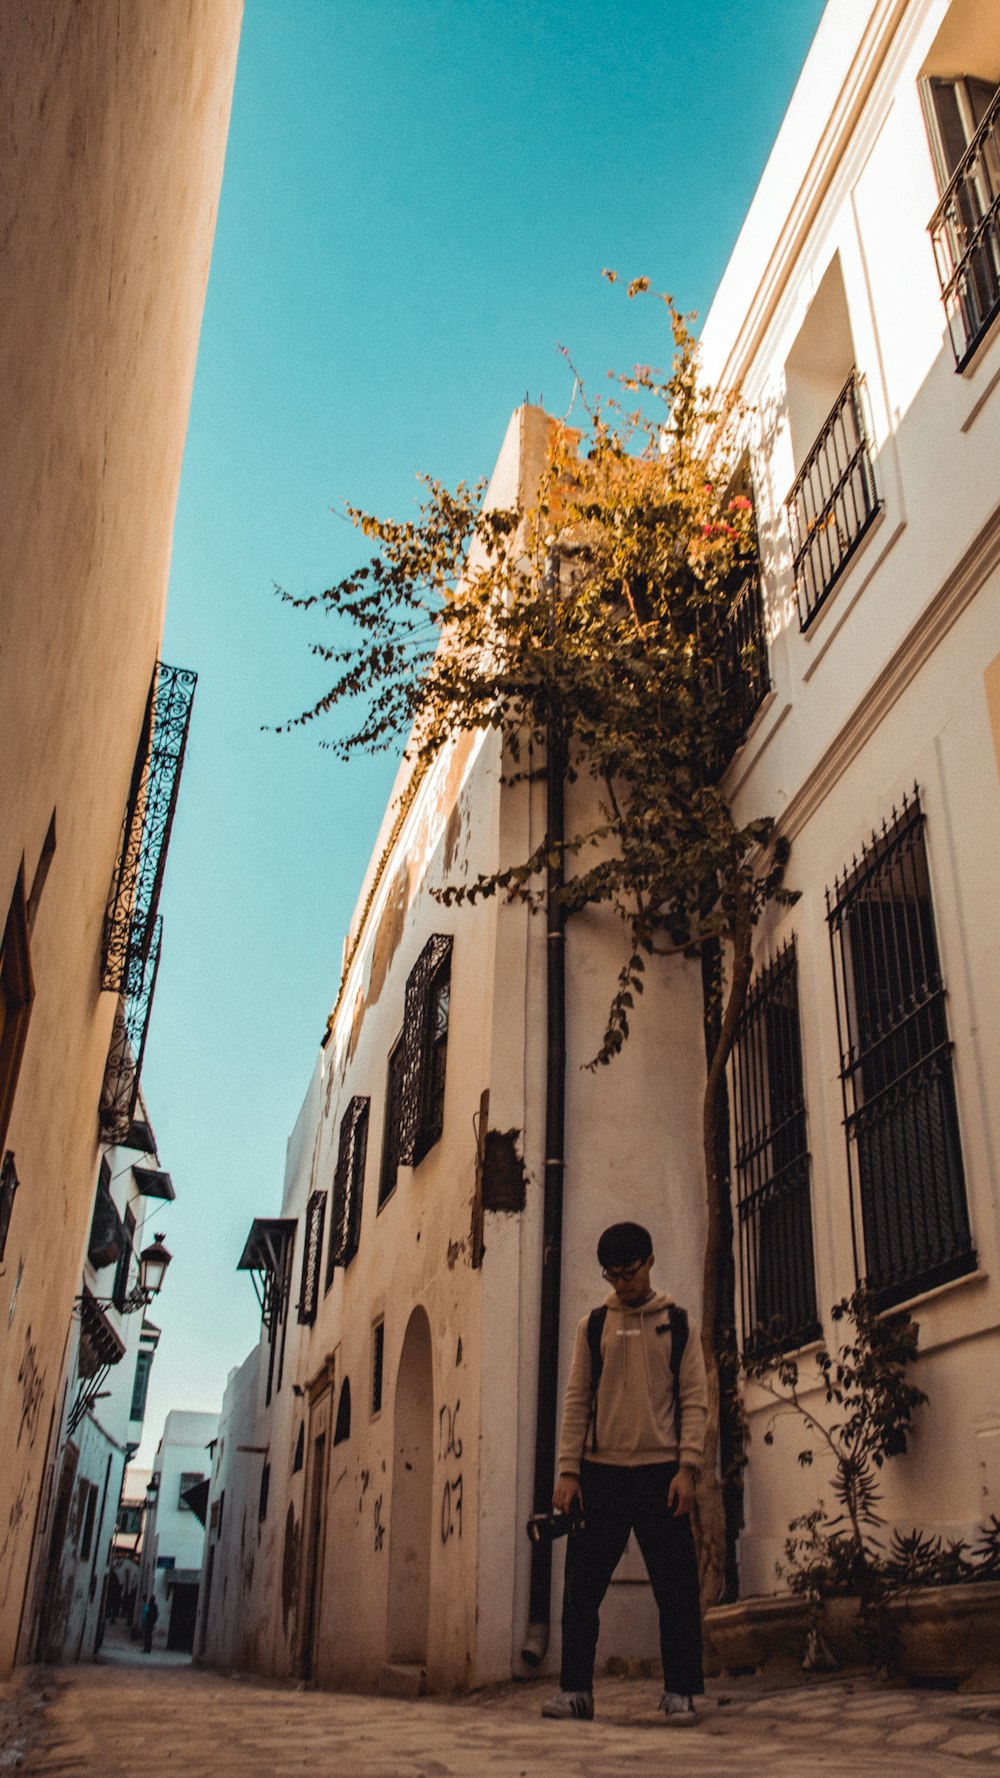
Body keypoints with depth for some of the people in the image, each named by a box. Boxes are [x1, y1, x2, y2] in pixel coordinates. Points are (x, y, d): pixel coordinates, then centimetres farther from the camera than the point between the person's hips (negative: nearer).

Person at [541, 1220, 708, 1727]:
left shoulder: (678, 1325, 7)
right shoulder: (592, 1326, 10)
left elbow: (694, 1399, 3)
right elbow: (577, 1400, 8)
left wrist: (686, 1467, -8)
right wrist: (568, 1471, -1)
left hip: (661, 1473, -1)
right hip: (600, 1473, 2)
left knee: (676, 1587, 0)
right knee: (583, 1586, 3)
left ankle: (679, 1692, 12)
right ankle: (575, 1687, 15)